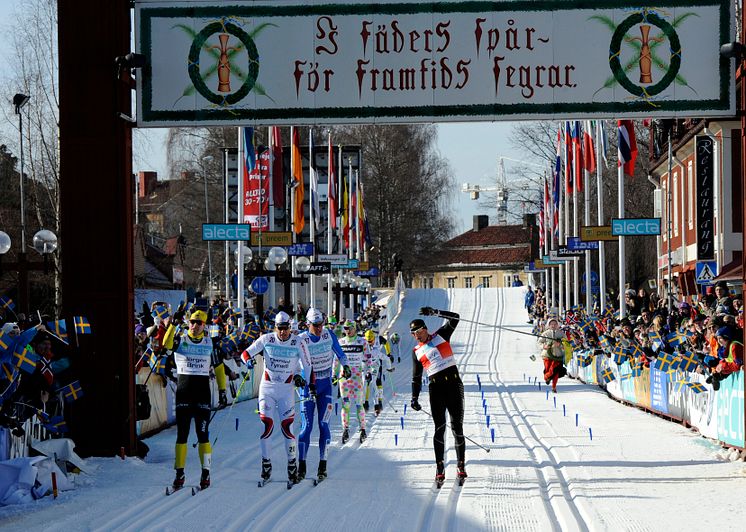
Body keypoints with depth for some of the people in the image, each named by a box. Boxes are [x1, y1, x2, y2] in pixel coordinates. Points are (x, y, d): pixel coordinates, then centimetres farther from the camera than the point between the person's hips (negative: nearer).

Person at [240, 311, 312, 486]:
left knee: (287, 426, -8)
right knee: (266, 424, -7)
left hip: (286, 389, 0)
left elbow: (308, 366, 4)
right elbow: (246, 352, -1)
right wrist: (248, 360, -22)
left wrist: (311, 385, -3)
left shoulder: (297, 343, -5)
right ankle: (266, 463, 5)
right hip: (267, 387, 1)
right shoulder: (266, 339, -4)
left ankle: (292, 463, 3)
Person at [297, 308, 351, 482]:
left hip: (326, 384, 2)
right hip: (308, 384, -2)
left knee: (324, 424, -4)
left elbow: (339, 353, 11)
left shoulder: (329, 335, -3)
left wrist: (345, 365, -7)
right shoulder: (301, 340, -11)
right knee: (307, 425, -6)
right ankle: (301, 466, -1)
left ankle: (323, 466, 1)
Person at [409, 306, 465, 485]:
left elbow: (454, 318, -2)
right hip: (436, 388, 1)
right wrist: (415, 398, 6)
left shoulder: (441, 336, 8)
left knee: (457, 427, -3)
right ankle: (440, 468, -8)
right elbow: (416, 378, 17)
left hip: (453, 384, -1)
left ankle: (461, 466, 5)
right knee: (440, 428, -9)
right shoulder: (417, 352, 14)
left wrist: (435, 312, -13)